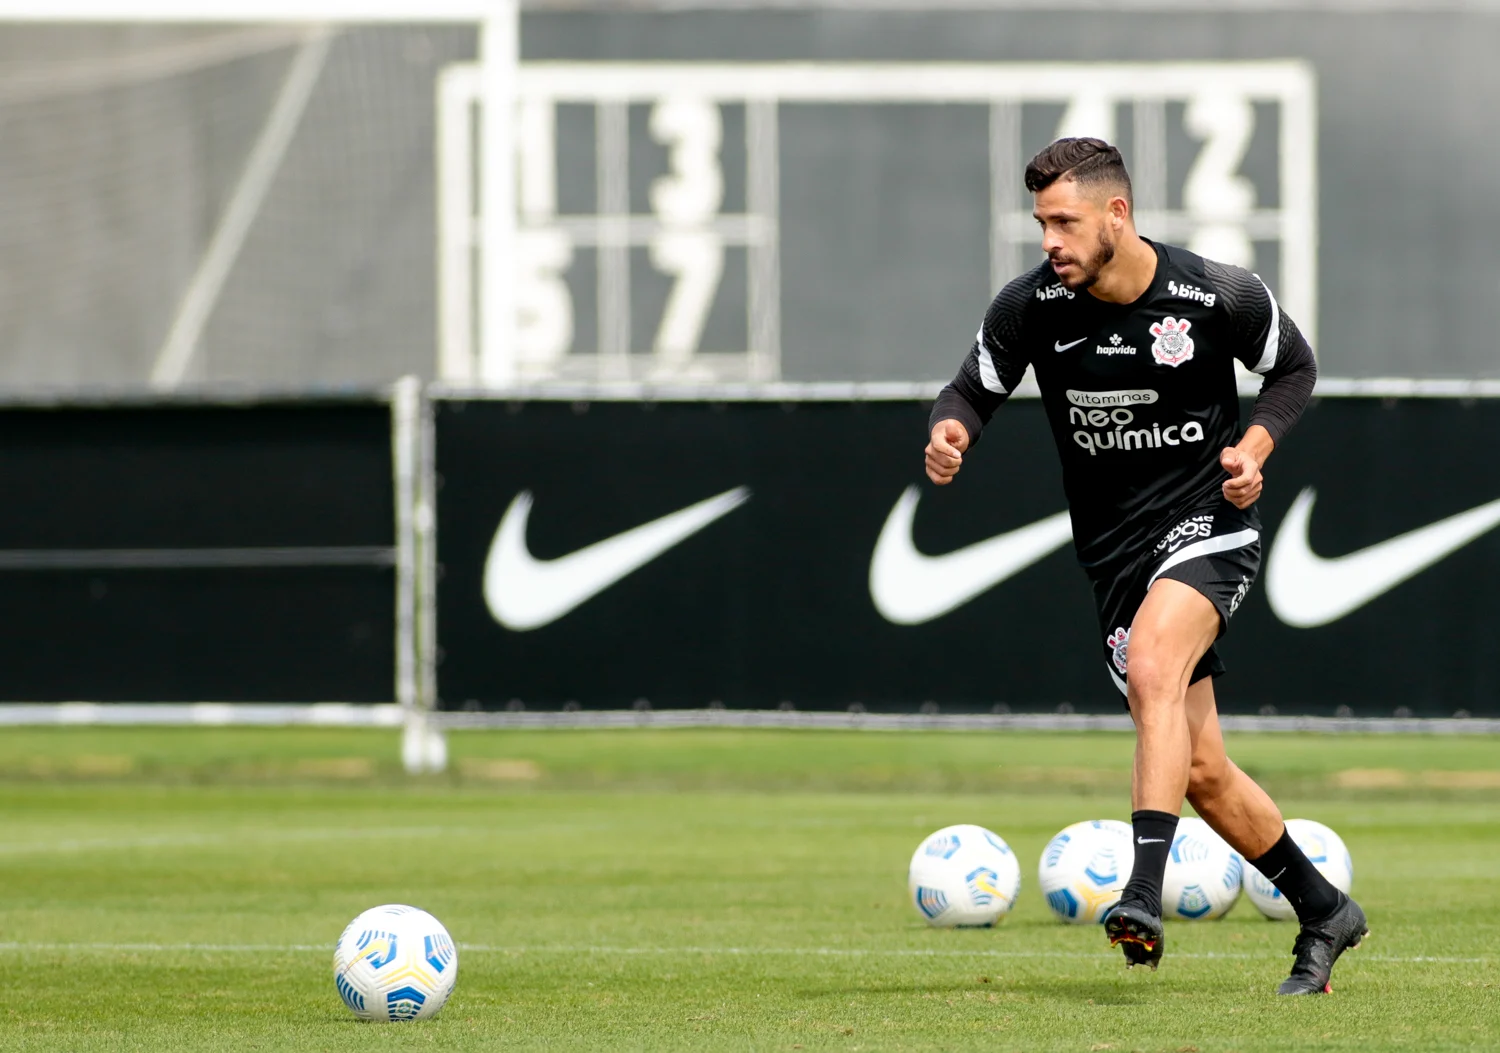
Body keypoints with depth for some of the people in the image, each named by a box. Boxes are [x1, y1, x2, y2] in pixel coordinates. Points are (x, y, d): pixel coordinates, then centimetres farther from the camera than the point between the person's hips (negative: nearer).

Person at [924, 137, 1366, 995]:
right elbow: (974, 391, 3)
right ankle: (1324, 911, 25)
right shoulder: (1031, 307, -8)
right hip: (1115, 551, 4)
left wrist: (1255, 447, -10)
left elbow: (1294, 368, 6)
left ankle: (1146, 893, -42)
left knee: (1152, 668, -33)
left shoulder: (1219, 296, -12)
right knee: (1203, 774, 5)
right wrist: (951, 433, -20)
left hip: (1209, 520, -4)